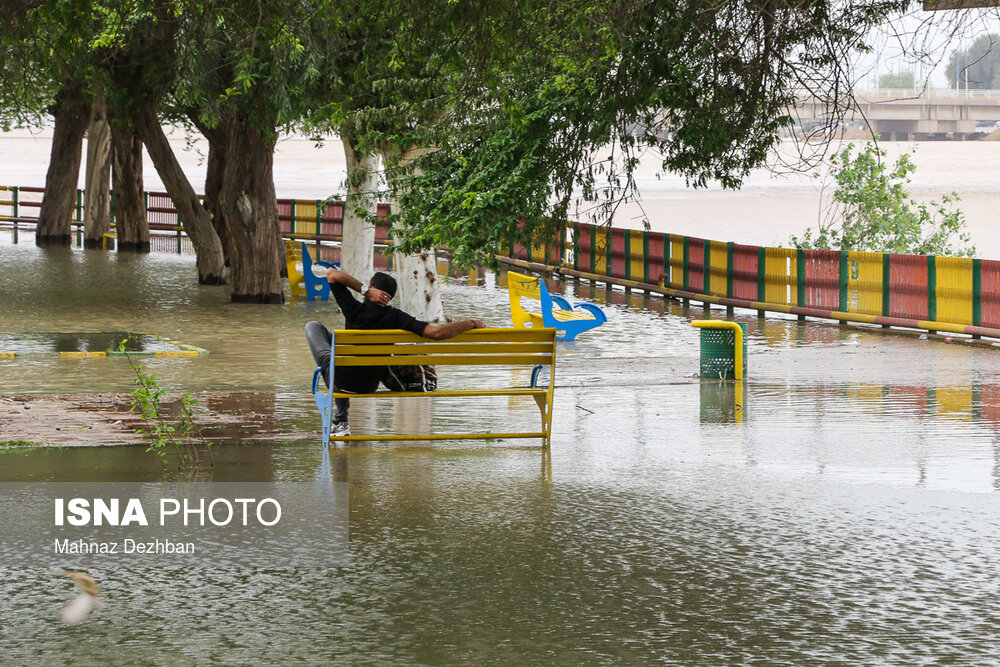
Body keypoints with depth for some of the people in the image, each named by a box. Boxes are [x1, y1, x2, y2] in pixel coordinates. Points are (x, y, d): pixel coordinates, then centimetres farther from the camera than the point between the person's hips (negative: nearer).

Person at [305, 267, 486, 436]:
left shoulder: (355, 310, -20)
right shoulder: (396, 318, -15)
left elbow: (332, 274, -13)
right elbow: (437, 332, -25)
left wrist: (364, 290, -18)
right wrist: (471, 324, -11)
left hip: (340, 381, -3)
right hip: (368, 387, 3)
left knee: (313, 326, 15)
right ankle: (340, 422, 39)